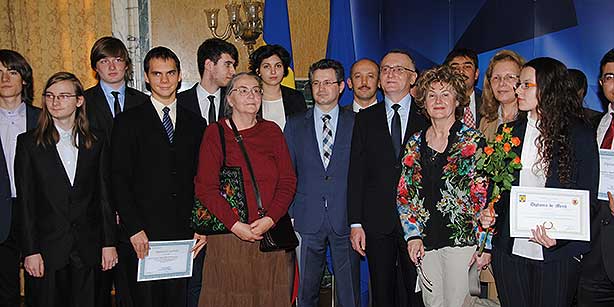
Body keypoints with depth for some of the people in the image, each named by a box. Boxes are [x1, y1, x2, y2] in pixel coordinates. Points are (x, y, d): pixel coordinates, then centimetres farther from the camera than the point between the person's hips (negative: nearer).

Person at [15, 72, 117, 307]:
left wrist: (109, 243, 1)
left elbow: (105, 196, 6)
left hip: (87, 250, 1)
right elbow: (25, 201, -1)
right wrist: (30, 251, -6)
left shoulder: (97, 142, 7)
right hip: (47, 250, -1)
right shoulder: (28, 143, 2)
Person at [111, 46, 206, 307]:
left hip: (184, 236, 3)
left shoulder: (196, 124, 13)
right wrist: (134, 229, -11)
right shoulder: (128, 122, 2)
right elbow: (119, 180, -4)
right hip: (141, 238, -3)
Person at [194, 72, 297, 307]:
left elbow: (288, 182, 5)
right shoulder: (215, 133, 1)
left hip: (271, 233, 3)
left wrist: (270, 219, -10)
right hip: (229, 235, -2)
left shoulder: (272, 131, 10)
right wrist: (235, 224, -14)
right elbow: (205, 188, -6)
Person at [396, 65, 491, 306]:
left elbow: (485, 196, -5)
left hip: (462, 240, -4)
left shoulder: (474, 141, -2)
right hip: (425, 242, 4)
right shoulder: (415, 143, 9)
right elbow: (404, 194, 11)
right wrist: (413, 235, 1)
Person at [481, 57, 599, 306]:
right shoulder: (509, 132, 8)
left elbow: (587, 198, -4)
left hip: (558, 251, -3)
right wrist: (488, 212, -6)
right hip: (509, 250, 3)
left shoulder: (580, 135, -3)